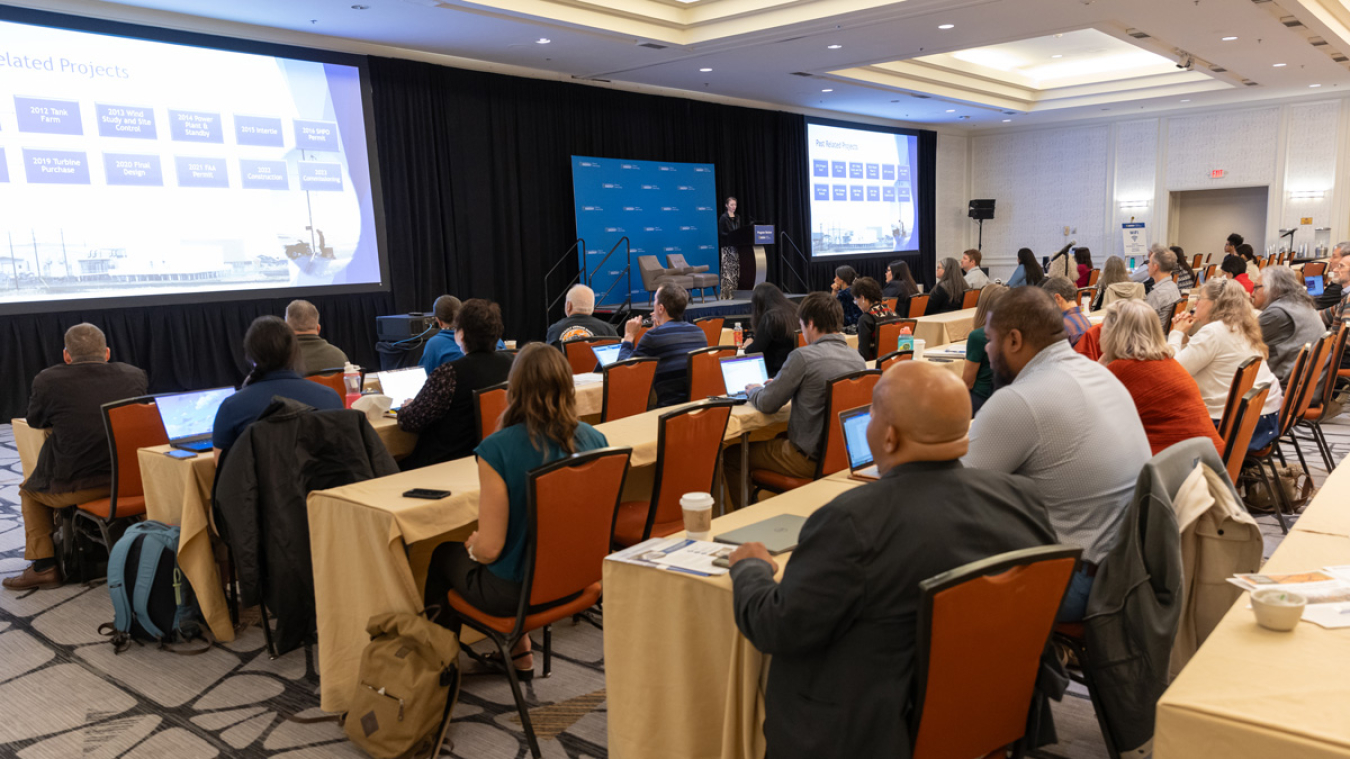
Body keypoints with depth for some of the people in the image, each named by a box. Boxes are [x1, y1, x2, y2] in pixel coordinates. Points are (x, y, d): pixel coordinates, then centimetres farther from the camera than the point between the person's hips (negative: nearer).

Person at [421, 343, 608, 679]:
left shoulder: (498, 450, -24)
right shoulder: (594, 439, -10)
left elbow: (489, 548, -21)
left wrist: (471, 543, 3)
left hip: (516, 589, -5)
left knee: (445, 555, 25)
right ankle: (519, 651, 38)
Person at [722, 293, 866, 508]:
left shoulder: (803, 357, -21)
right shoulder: (858, 359, 1)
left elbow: (766, 404, -13)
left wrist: (753, 391, 10)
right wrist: (776, 385, 22)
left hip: (811, 458, -8)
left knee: (732, 456, 9)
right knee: (780, 436, 35)